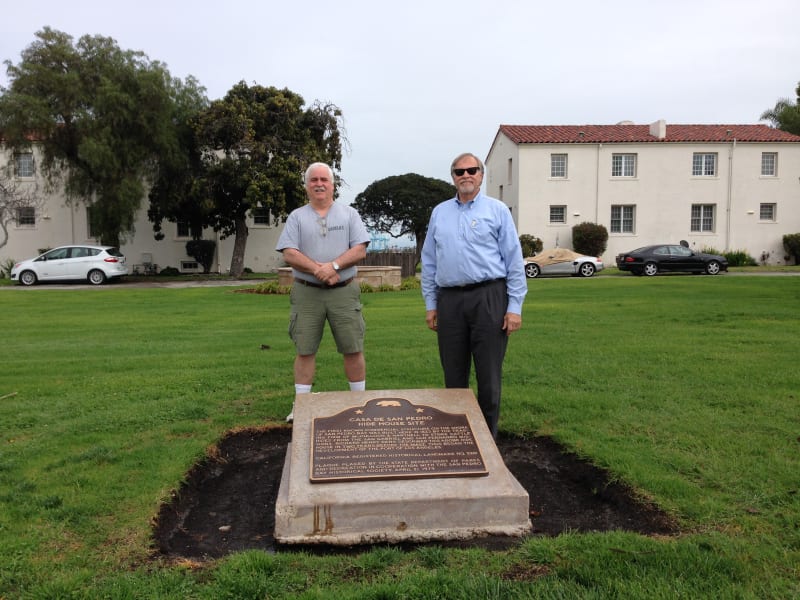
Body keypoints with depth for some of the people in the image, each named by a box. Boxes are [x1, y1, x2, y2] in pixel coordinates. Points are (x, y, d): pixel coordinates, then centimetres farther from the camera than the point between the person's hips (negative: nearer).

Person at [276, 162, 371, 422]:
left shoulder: (349, 214, 8)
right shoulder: (297, 217, 8)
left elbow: (360, 250, -2)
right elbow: (289, 254, -3)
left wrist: (334, 265, -17)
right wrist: (318, 270, -16)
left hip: (344, 292, 0)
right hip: (306, 293, 1)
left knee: (353, 349, 2)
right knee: (305, 350, 4)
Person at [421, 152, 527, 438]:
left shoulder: (497, 210, 3)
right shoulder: (439, 213, 14)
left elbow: (514, 261, 0)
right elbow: (429, 261, 15)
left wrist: (515, 307, -7)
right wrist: (430, 304, 10)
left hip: (489, 297, -3)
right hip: (450, 301, 3)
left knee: (489, 376, 1)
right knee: (453, 375, 11)